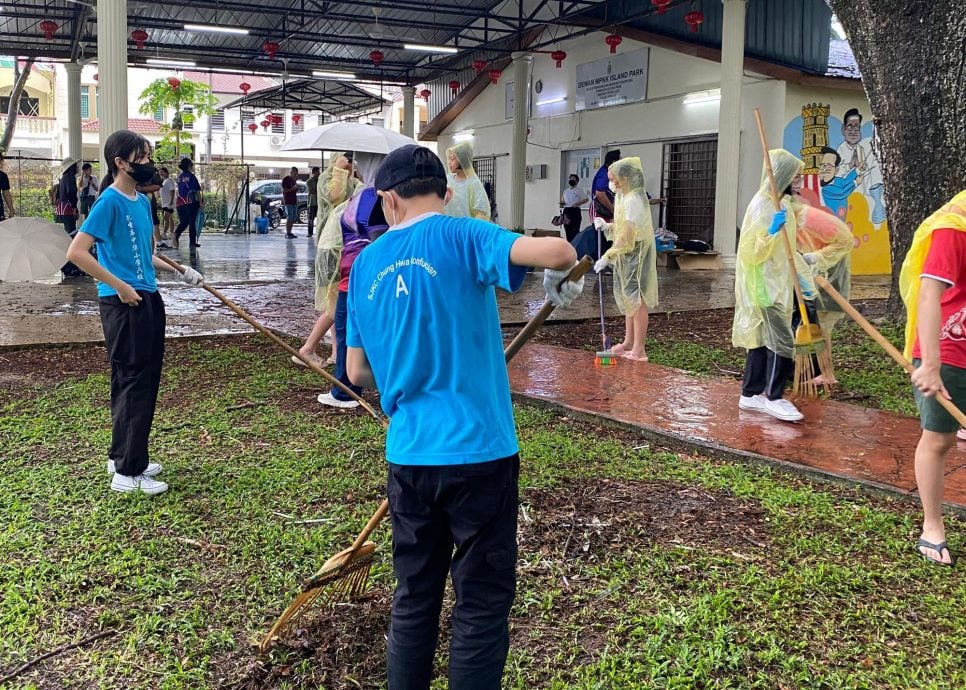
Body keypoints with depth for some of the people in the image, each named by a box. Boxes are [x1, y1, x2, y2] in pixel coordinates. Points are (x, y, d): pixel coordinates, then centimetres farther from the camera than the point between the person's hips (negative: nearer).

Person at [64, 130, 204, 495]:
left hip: (148, 300, 9)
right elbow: (76, 252, -21)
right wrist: (120, 287, -19)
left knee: (145, 381, 15)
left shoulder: (142, 201, 12)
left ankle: (122, 456, 28)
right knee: (133, 383, -5)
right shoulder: (110, 202, -14)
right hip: (123, 304, -9)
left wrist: (179, 271, 14)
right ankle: (128, 472, 4)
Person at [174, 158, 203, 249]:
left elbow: (180, 190, 15)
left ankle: (176, 234, -15)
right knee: (192, 222, 4)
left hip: (180, 203, 5)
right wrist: (201, 202, -2)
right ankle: (192, 242, 6)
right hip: (191, 202, -5)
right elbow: (197, 191, -7)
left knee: (183, 222, 11)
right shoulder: (191, 176, -7)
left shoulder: (179, 177, 11)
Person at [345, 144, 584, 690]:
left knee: (414, 595, 19)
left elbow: (358, 373, 13)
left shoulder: (366, 264, 8)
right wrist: (562, 278, 1)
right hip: (478, 449, -4)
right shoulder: (460, 236, -6)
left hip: (407, 454, 5)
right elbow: (556, 251, -21)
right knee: (483, 602, 9)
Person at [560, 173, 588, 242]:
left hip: (575, 210, -6)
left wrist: (577, 203, -17)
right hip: (566, 210, 6)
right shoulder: (565, 191, 18)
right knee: (567, 229, 5)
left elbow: (586, 199, -6)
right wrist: (562, 202, 2)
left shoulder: (579, 191, 1)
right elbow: (563, 200, 26)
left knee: (575, 230, -11)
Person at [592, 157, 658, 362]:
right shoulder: (622, 197, 10)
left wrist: (607, 257, -22)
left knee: (637, 300, -5)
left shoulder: (633, 200, -20)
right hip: (626, 256, 10)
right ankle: (629, 343, 27)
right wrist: (606, 226, 1)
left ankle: (639, 350, -1)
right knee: (628, 299, 16)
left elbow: (627, 236, -23)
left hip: (636, 254, -10)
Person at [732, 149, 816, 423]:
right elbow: (752, 252, -21)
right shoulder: (763, 205, -17)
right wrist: (772, 231, -35)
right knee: (782, 341, -9)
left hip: (776, 283, 9)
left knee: (763, 339, 11)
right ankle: (774, 397, 0)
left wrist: (803, 278, 19)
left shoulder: (782, 203, 13)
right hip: (763, 285, -9)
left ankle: (751, 394, 18)